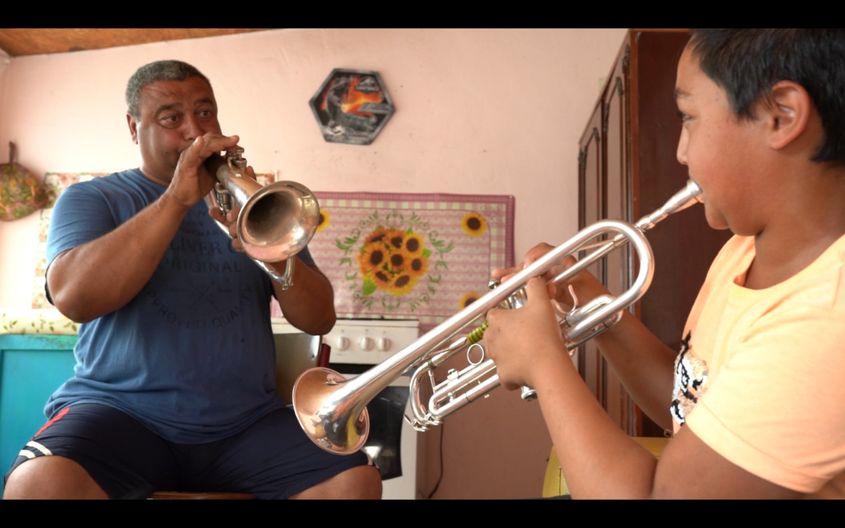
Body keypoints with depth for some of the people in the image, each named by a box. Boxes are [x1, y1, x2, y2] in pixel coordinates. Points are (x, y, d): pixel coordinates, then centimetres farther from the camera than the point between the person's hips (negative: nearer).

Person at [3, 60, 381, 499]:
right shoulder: (91, 199, 8)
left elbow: (319, 320, 4)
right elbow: (75, 298, -14)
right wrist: (177, 199, -17)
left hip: (247, 422, 3)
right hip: (122, 411, -2)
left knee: (356, 479, -20)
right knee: (41, 483, -33)